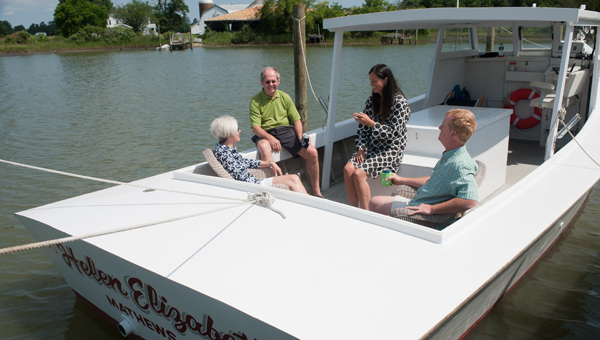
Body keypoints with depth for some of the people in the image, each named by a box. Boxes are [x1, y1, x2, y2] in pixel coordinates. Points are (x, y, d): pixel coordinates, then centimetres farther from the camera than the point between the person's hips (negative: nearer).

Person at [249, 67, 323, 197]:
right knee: (264, 148, -40)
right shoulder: (256, 101, 0)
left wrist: (300, 137, -9)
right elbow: (255, 127, -8)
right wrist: (270, 138, -27)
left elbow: (296, 120, 10)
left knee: (312, 152, -15)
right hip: (265, 134, -3)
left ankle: (315, 190, 3)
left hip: (286, 130, 3)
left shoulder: (284, 97, 12)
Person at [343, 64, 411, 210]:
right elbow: (363, 128, 9)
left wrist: (370, 123, -22)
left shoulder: (399, 102, -9)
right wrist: (361, 148, -5)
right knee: (348, 168, -21)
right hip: (371, 147, 6)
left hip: (391, 150, -6)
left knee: (359, 173, -26)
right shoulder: (371, 100, 11)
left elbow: (392, 133, -14)